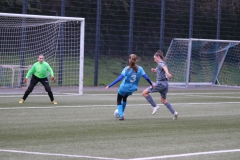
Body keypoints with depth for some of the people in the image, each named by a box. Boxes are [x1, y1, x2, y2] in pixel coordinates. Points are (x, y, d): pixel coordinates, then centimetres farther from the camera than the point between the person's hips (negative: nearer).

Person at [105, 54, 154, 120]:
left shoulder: (126, 69, -18)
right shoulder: (140, 69, -10)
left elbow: (119, 78, -24)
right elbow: (146, 77, -10)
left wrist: (109, 85, -23)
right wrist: (151, 84, 9)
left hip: (123, 88, -4)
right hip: (132, 89, 4)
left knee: (119, 100, 19)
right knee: (124, 98, 33)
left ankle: (121, 115, 1)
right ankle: (121, 113, 41)